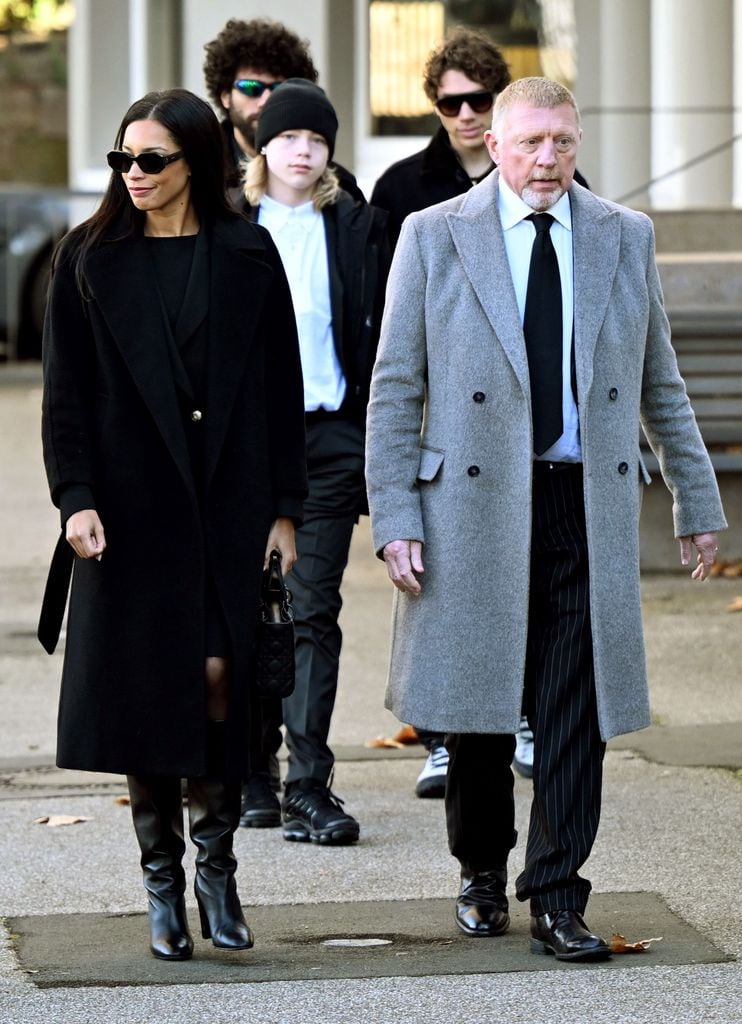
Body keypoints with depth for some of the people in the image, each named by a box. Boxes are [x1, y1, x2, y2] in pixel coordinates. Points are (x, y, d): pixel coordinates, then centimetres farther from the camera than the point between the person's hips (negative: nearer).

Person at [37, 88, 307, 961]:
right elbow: (66, 391, 1)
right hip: (132, 503, 0)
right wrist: (76, 498, -10)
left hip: (229, 498, 0)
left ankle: (216, 866, 7)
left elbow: (281, 388, 4)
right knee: (144, 687, 1)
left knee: (220, 674, -8)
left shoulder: (245, 256, 4)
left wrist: (284, 507, 0)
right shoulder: (89, 259, 4)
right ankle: (163, 888, 11)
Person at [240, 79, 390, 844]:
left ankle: (308, 789, -5)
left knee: (314, 611, -4)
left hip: (327, 436, 0)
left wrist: (375, 453, 1)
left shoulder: (357, 228, 7)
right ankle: (251, 775, 15)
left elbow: (375, 343, 6)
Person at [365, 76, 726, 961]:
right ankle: (482, 875, 27)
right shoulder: (433, 238, 2)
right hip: (474, 507, -1)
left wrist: (697, 502, 16)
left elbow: (660, 383, 16)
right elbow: (395, 389, 1)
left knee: (574, 717, -2)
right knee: (477, 707, 7)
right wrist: (394, 517, -6)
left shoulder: (624, 239, 9)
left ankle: (556, 901, 4)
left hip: (590, 506, 1)